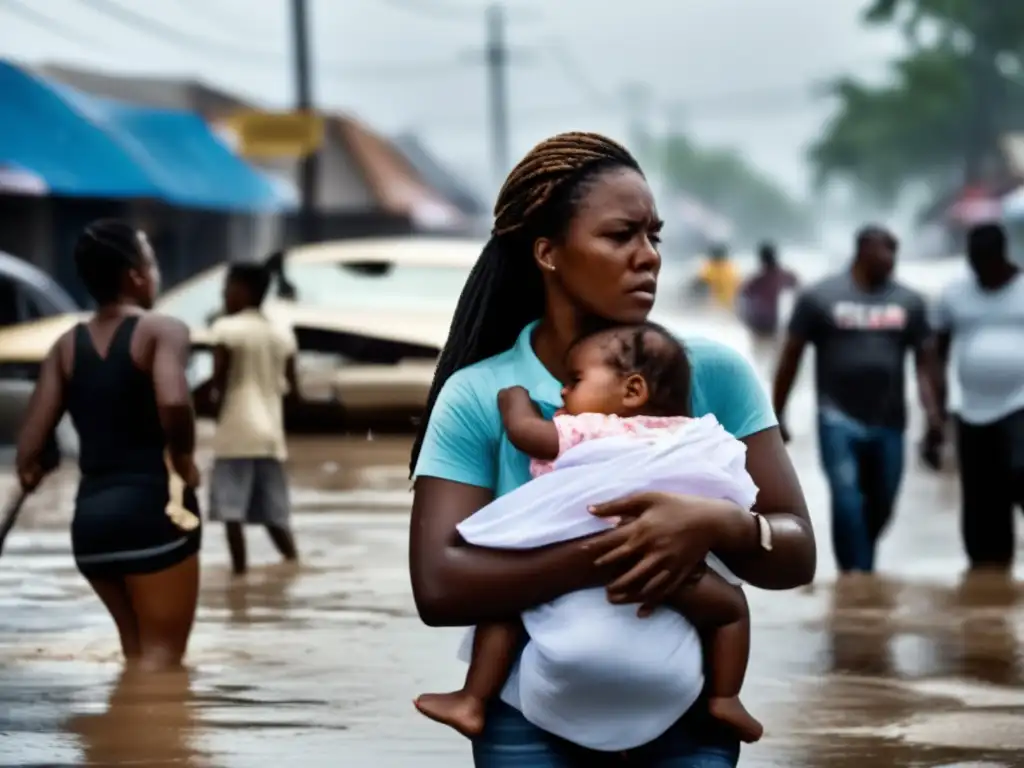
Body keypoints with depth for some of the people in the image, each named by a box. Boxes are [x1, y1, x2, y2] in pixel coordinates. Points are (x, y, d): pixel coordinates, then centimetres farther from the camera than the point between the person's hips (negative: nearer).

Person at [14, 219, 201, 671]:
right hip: (152, 507, -6)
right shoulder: (162, 330, -6)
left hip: (90, 515, 6)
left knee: (137, 650, 23)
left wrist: (29, 470, 22)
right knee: (161, 655, 2)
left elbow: (30, 445, 1)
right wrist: (184, 460, -10)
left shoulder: (67, 345, 10)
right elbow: (174, 401, -27)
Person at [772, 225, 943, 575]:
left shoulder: (908, 301, 8)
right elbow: (791, 357, 3)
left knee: (881, 507, 8)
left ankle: (858, 568, 31)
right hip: (839, 419, -3)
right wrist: (777, 417, 1)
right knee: (847, 501, -15)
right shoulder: (820, 297, 0)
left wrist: (932, 409, -8)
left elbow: (925, 359, 7)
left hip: (888, 423, 3)